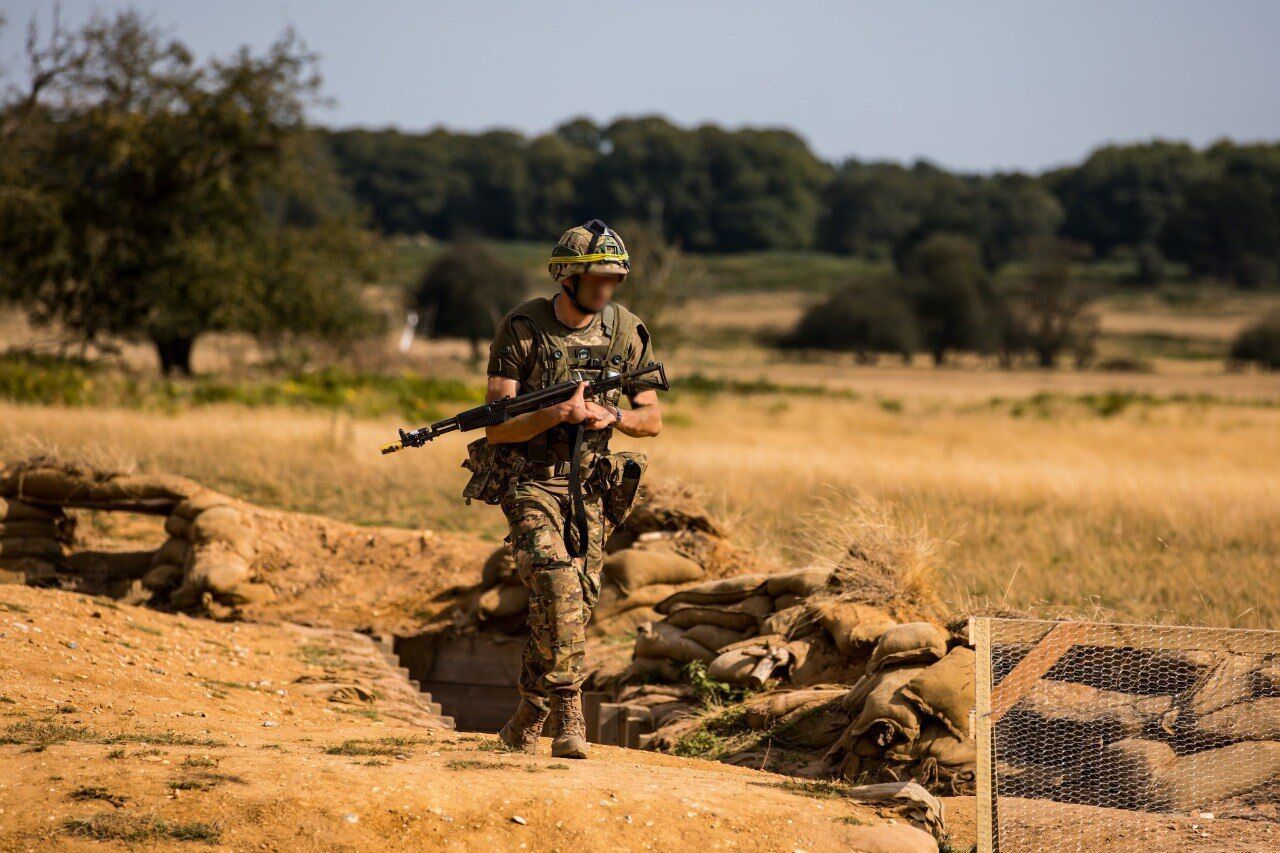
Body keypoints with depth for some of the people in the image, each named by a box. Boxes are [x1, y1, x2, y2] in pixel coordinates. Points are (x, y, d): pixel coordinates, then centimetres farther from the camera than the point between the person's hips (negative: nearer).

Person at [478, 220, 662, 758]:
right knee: (557, 592, -23)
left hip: (591, 489, 4)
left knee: (574, 606, 5)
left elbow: (652, 420, 8)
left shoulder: (626, 333, 1)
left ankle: (525, 726, 20)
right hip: (531, 484, -4)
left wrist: (612, 416, -13)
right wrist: (558, 414, -26)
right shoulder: (522, 330, -10)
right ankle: (568, 720, -21)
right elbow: (496, 428, -11)